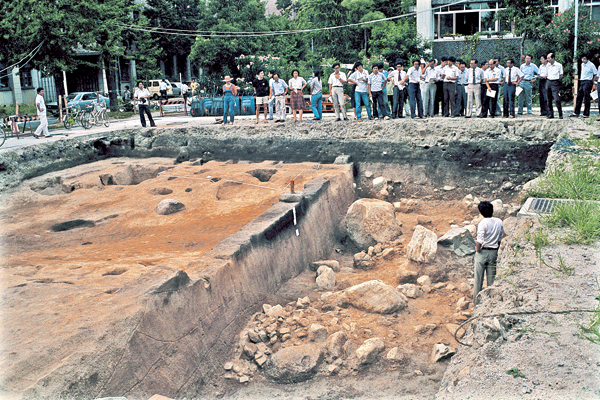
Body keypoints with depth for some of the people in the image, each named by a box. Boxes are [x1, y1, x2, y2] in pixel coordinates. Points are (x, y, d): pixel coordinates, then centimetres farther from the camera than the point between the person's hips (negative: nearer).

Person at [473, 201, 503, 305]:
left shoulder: (482, 223, -17)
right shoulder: (499, 222, 0)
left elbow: (479, 241, -21)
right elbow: (500, 239, 8)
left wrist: (477, 249, -3)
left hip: (482, 252, -4)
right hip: (494, 253, 4)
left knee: (478, 278, 6)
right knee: (491, 278, 13)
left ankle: (476, 301, 13)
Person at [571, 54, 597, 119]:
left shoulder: (591, 65, -9)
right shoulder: (582, 64, 11)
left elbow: (596, 74, -4)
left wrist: (592, 82, -5)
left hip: (588, 82, -7)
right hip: (581, 81, 7)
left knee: (587, 98, -4)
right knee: (579, 97, 9)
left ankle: (586, 114, 0)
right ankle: (576, 112, 15)